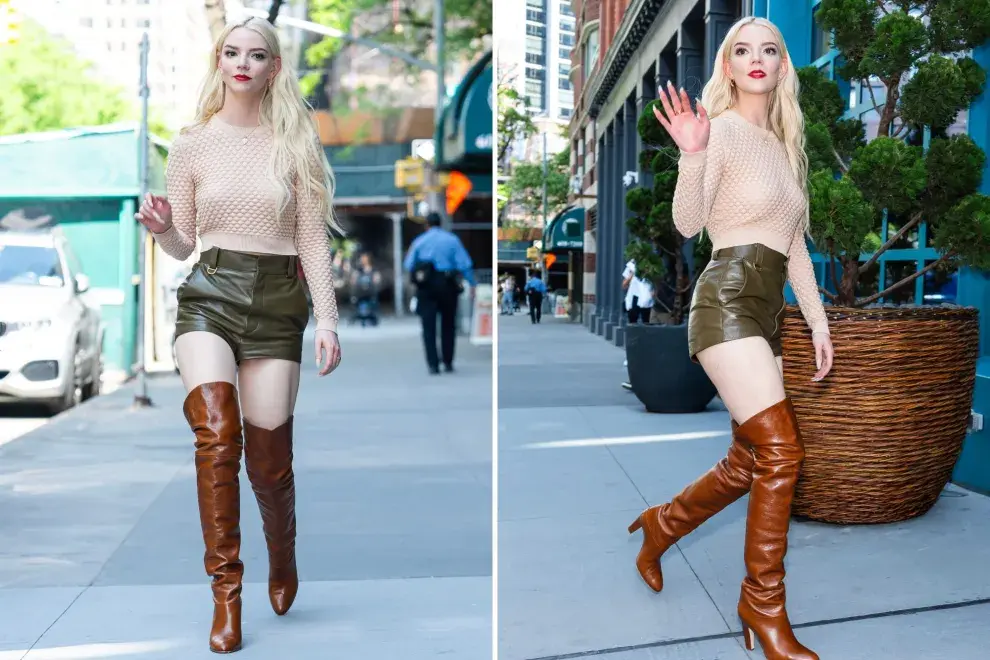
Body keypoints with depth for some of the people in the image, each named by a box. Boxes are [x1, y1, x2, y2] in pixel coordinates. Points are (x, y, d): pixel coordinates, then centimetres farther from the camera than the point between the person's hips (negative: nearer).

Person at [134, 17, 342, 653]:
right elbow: (181, 245, 13)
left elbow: (314, 240, 5)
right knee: (217, 432, -23)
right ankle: (227, 592, -12)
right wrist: (162, 227, -10)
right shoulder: (193, 143, 8)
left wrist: (328, 319, -2)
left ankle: (283, 557, 33)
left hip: (277, 299, 0)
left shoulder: (295, 141, 5)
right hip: (210, 295, 0)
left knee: (269, 459, 0)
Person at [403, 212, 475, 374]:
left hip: (426, 286, 0)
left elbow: (408, 265, 1)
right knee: (448, 325, 13)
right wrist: (472, 284, -2)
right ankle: (448, 363, 14)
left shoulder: (419, 241, 5)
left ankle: (433, 364, -6)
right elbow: (464, 263, -5)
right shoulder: (452, 239, 2)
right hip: (447, 285, 0)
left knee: (429, 327, 3)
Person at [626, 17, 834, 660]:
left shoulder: (783, 145, 20)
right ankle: (764, 606, -4)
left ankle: (661, 525, 31)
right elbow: (688, 222, -15)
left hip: (766, 313, 8)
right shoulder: (723, 129, -4)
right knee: (781, 449, -16)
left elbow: (795, 244, 22)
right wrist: (691, 154, -31)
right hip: (729, 299, -8)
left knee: (751, 463, 8)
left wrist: (819, 321, 19)